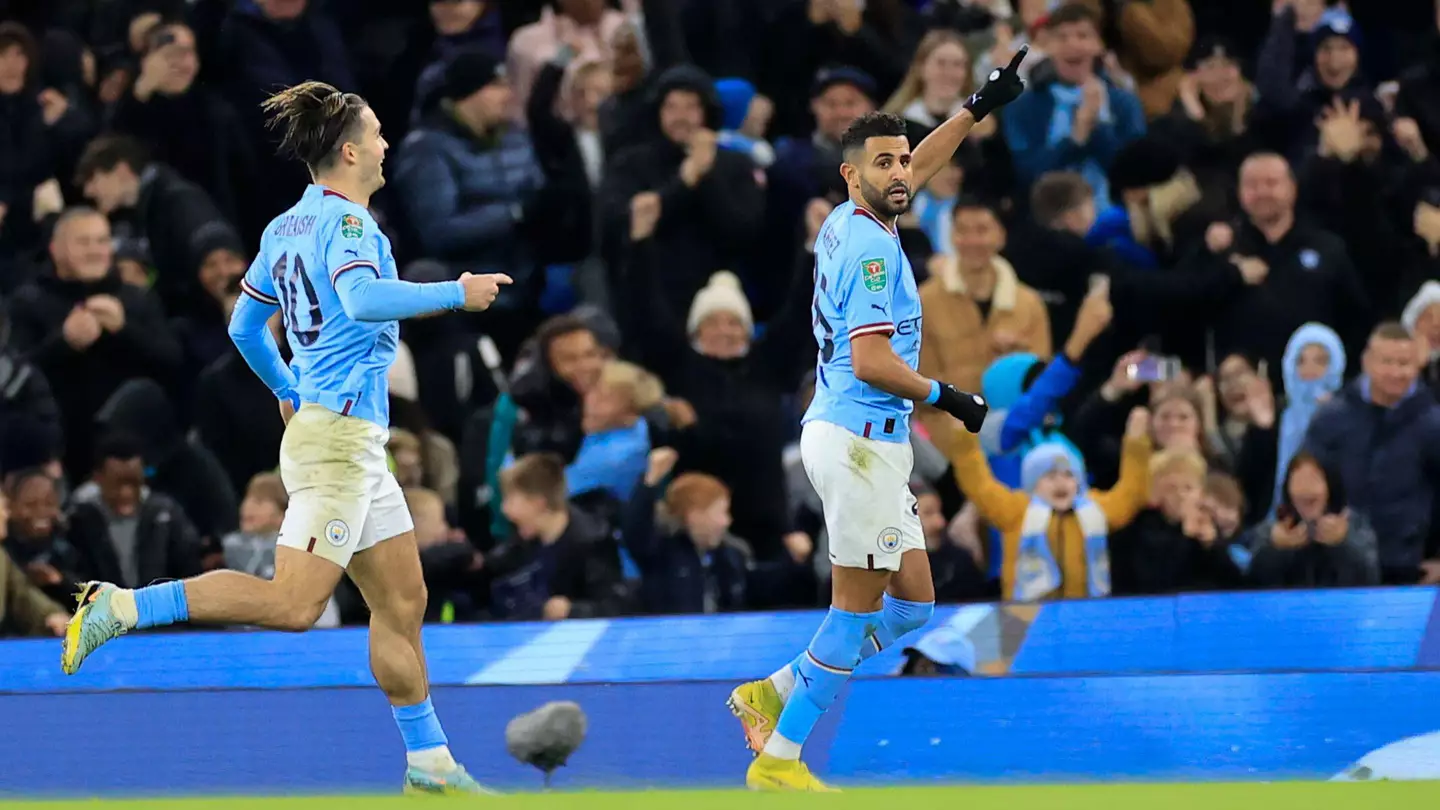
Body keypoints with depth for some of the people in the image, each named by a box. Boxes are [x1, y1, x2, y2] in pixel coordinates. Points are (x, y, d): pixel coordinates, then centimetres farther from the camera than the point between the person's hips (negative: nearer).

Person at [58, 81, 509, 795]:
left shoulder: (286, 227, 15)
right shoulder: (344, 220, -12)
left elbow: (245, 327, 23)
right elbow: (363, 298, -30)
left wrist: (290, 394, 37)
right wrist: (457, 294, -20)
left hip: (357, 445, 10)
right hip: (338, 435, -10)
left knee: (401, 603, 11)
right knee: (293, 604, -17)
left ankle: (429, 767, 13)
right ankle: (120, 608, -16)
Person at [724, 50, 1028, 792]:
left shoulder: (847, 225, 11)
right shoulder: (872, 246, -15)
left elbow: (914, 169, 32)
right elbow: (871, 362, -21)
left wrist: (979, 107, 31)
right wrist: (946, 397, -9)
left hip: (868, 444, 10)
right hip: (859, 442, -10)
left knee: (913, 603, 12)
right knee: (856, 611, -4)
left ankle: (772, 695, 16)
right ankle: (777, 760, 0)